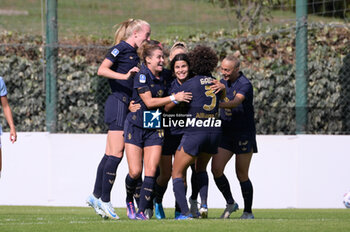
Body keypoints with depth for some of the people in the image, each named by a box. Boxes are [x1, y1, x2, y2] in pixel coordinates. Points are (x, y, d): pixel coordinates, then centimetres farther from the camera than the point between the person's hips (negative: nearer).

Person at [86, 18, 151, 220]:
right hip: (118, 103, -9)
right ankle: (104, 200, -7)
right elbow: (102, 70, -17)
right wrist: (125, 75, -27)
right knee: (116, 153, -10)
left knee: (111, 154, 10)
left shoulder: (134, 53, 18)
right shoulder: (121, 48, -7)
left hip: (127, 104, 9)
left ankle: (96, 196, 15)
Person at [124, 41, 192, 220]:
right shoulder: (142, 76, -13)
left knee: (151, 171, -7)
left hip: (155, 130, 5)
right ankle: (129, 200, 21)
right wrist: (174, 98, -21)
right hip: (135, 127, -5)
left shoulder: (164, 76, 5)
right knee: (135, 172, -8)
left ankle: (142, 211, -4)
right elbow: (149, 101, -19)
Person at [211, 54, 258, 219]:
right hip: (226, 133, 6)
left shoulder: (245, 85, -16)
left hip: (244, 134, -6)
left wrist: (219, 104, -50)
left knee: (242, 175, -2)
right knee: (216, 169, -8)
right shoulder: (223, 82, 8)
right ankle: (230, 203, 10)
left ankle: (248, 212, 12)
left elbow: (236, 102, -34)